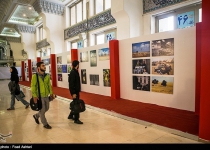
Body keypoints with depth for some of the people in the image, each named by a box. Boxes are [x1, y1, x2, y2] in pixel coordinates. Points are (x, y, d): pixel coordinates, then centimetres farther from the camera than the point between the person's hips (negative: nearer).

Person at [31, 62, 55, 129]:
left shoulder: (47, 76, 4)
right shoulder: (35, 76, -11)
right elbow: (33, 86, -11)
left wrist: (51, 93, 4)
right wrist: (34, 96, -16)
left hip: (46, 96, 6)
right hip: (39, 96, -6)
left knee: (46, 108, 18)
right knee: (42, 110, 4)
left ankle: (36, 116, 43)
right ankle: (45, 124, 22)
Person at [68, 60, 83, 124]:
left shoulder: (75, 72, 12)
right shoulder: (72, 72, -17)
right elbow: (71, 84, -21)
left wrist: (77, 91, 16)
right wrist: (73, 93, -23)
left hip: (76, 91, 10)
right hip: (74, 91, -10)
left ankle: (71, 115, 32)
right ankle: (76, 119, 6)